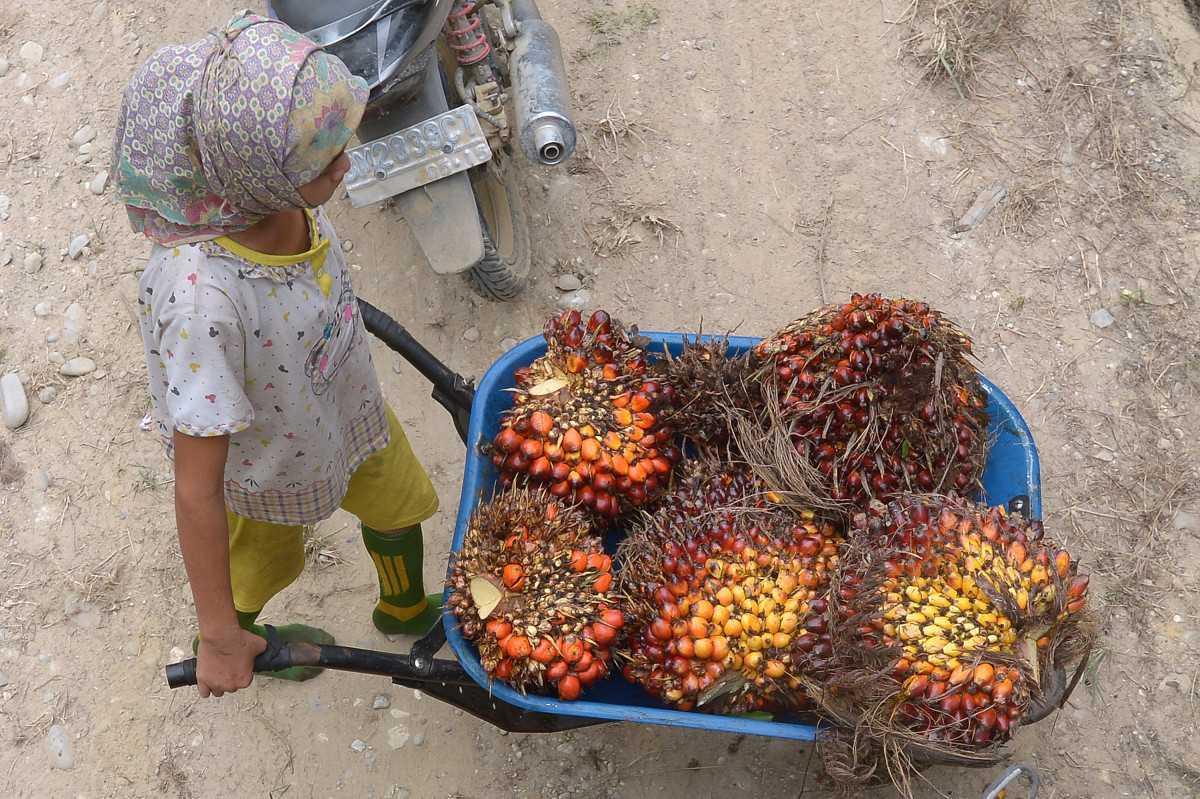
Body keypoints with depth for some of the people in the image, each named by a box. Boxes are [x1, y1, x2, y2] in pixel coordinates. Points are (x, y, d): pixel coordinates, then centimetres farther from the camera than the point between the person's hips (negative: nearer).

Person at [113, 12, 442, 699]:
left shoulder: (273, 195, -29)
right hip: (269, 468, -5)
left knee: (398, 505, 29)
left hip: (351, 407, 5)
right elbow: (198, 490, -37)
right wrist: (219, 638, -27)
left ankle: (407, 610, 64)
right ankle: (234, 637, 63)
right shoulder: (201, 300, -47)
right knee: (265, 561, 27)